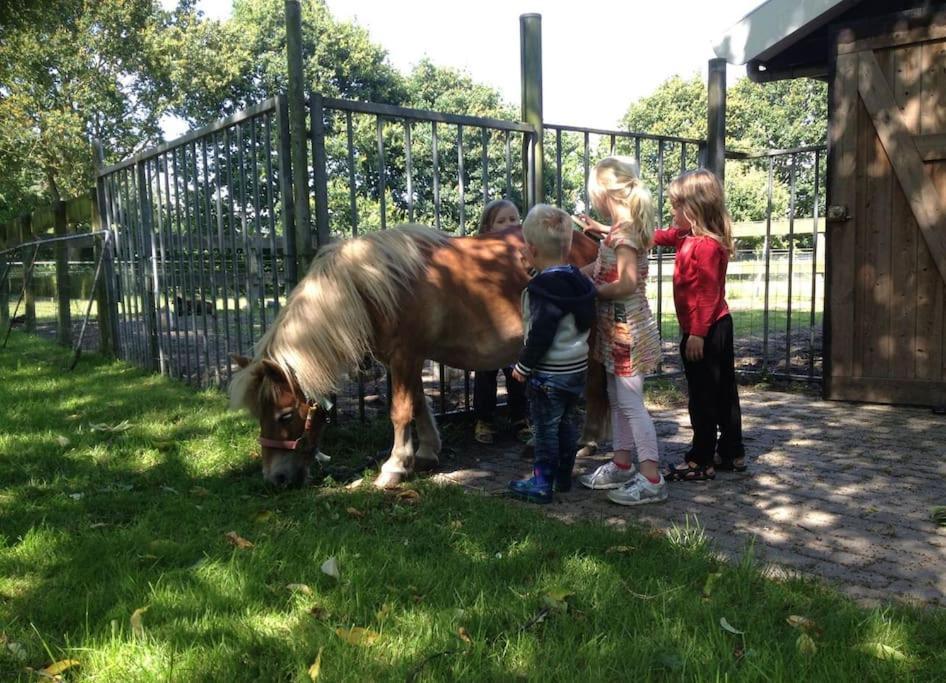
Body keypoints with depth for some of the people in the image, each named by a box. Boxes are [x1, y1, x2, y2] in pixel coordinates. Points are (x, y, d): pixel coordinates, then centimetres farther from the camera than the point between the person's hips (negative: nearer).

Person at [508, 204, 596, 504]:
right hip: (577, 366, 9)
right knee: (566, 423, 18)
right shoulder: (578, 279, 4)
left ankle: (541, 484, 10)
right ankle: (563, 476, 30)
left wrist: (524, 366, -13)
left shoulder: (544, 286, -21)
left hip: (550, 372, -9)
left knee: (546, 428, 1)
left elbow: (541, 334, -24)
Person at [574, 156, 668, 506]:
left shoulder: (622, 232, -18)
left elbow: (626, 284, -25)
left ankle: (651, 479, 2)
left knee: (630, 403, -5)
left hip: (626, 329, -10)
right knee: (617, 399, 17)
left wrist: (590, 290, -12)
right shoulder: (627, 228, 9)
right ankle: (621, 465, 28)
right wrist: (601, 230, 18)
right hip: (618, 329, 10)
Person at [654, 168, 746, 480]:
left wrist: (697, 334, -24)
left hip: (705, 332, -10)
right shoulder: (687, 237, 9)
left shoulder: (706, 244, -20)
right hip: (716, 328, 10)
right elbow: (657, 236, 18)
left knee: (703, 396, -1)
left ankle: (701, 461, 9)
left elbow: (708, 294, -23)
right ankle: (732, 453, 27)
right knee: (723, 392, 16)